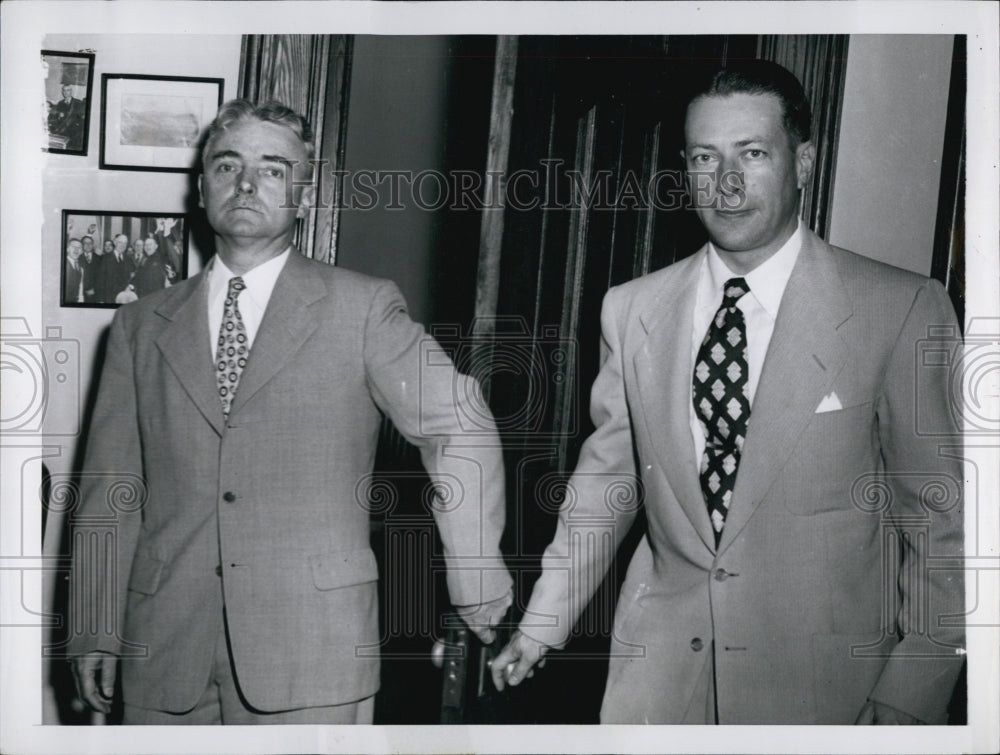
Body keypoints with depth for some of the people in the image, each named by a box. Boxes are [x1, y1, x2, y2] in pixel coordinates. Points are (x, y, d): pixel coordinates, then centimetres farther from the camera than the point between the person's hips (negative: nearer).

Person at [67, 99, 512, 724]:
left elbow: (457, 429, -4)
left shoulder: (364, 309, 1)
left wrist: (479, 592, -6)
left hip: (312, 653, -2)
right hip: (165, 653, 3)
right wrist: (96, 631, 8)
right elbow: (110, 487, 10)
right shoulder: (142, 326, 11)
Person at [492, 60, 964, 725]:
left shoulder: (901, 309, -9)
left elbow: (944, 520, -6)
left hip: (828, 685, -2)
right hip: (660, 670, 3)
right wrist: (542, 623, 11)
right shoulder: (632, 310, 2)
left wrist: (906, 703, -9)